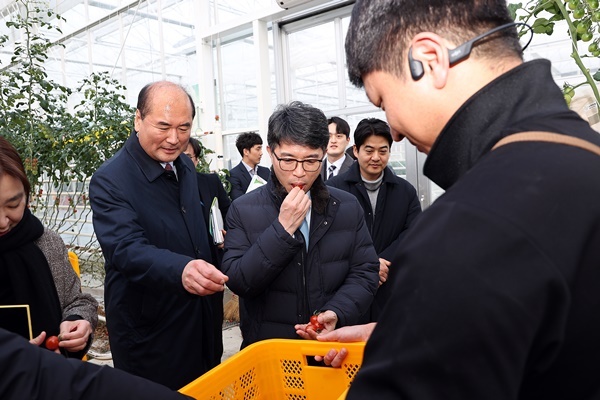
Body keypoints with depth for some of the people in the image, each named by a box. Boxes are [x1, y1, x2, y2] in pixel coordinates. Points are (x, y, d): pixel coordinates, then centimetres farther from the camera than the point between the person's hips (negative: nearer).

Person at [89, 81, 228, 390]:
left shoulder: (185, 167, 3)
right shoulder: (110, 181, -20)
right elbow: (127, 250, -33)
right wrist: (181, 270, -51)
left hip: (198, 318, 7)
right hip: (147, 333, -7)